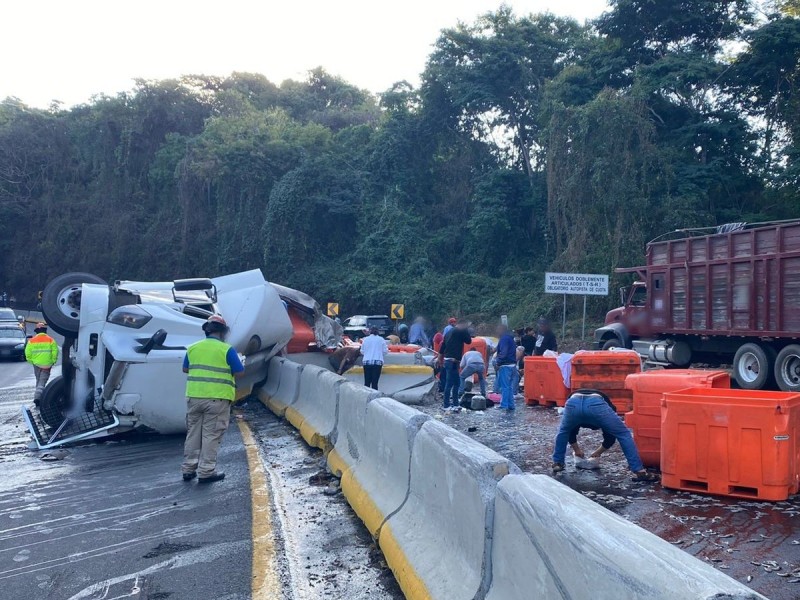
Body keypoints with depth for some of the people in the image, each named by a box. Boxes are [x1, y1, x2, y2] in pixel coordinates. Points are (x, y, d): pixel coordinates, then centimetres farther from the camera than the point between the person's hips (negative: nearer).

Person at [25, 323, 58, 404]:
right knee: (42, 382, -1)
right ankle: (37, 397, -17)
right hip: (47, 365, -2)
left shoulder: (31, 341, 0)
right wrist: (53, 361, 4)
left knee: (38, 380, 20)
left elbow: (28, 353, -2)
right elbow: (55, 352, -8)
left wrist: (31, 361, 12)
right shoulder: (50, 340, -6)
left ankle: (39, 395, 29)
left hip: (36, 364, 2)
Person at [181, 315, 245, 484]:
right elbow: (239, 373, -8)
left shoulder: (193, 348, 5)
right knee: (211, 435, 2)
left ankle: (188, 469, 21)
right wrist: (241, 363, 13)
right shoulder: (226, 349, -9)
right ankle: (206, 472, 5)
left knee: (193, 433, 15)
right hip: (217, 398, -4)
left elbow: (186, 369, 17)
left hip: (194, 397, 5)